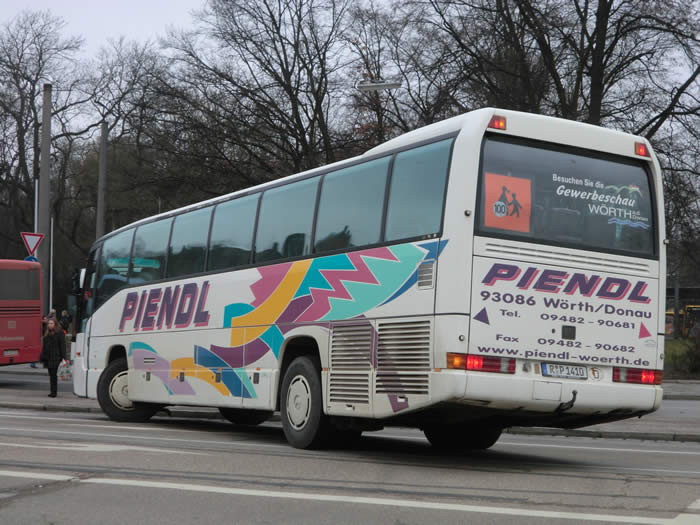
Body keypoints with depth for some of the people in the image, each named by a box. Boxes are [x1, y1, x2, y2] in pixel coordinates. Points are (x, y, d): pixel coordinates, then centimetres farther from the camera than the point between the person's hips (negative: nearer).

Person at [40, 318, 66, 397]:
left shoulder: (60, 333, -3)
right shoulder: (47, 334, 17)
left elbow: (62, 345, -9)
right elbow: (44, 346, 20)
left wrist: (63, 357, -16)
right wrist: (42, 357, 15)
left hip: (55, 358, -7)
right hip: (48, 358, 7)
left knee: (54, 375, -10)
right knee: (51, 375, 9)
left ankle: (54, 392, -8)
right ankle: (53, 392, 14)